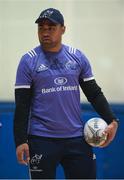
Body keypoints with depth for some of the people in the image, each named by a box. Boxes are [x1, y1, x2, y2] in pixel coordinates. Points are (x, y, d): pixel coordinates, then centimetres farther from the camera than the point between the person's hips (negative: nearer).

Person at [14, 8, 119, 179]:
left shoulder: (78, 57, 7)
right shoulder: (29, 61, -1)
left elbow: (94, 93, 12)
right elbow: (22, 105, -2)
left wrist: (111, 120, -1)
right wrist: (20, 141, -9)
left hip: (77, 138, 3)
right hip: (42, 140, -2)